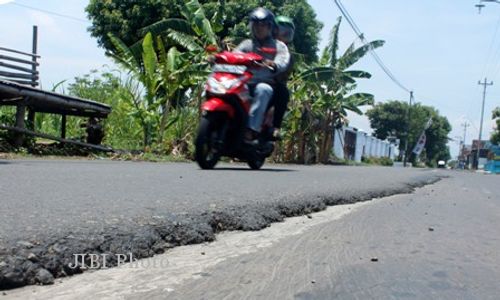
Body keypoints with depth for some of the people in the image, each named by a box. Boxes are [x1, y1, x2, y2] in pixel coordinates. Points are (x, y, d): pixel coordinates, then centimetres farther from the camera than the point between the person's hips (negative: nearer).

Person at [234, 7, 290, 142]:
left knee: (263, 90, -38)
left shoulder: (279, 46, 13)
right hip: (244, 83, 3)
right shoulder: (247, 44, 22)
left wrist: (272, 64, -31)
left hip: (265, 83, -3)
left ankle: (252, 128, -42)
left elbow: (283, 62, -7)